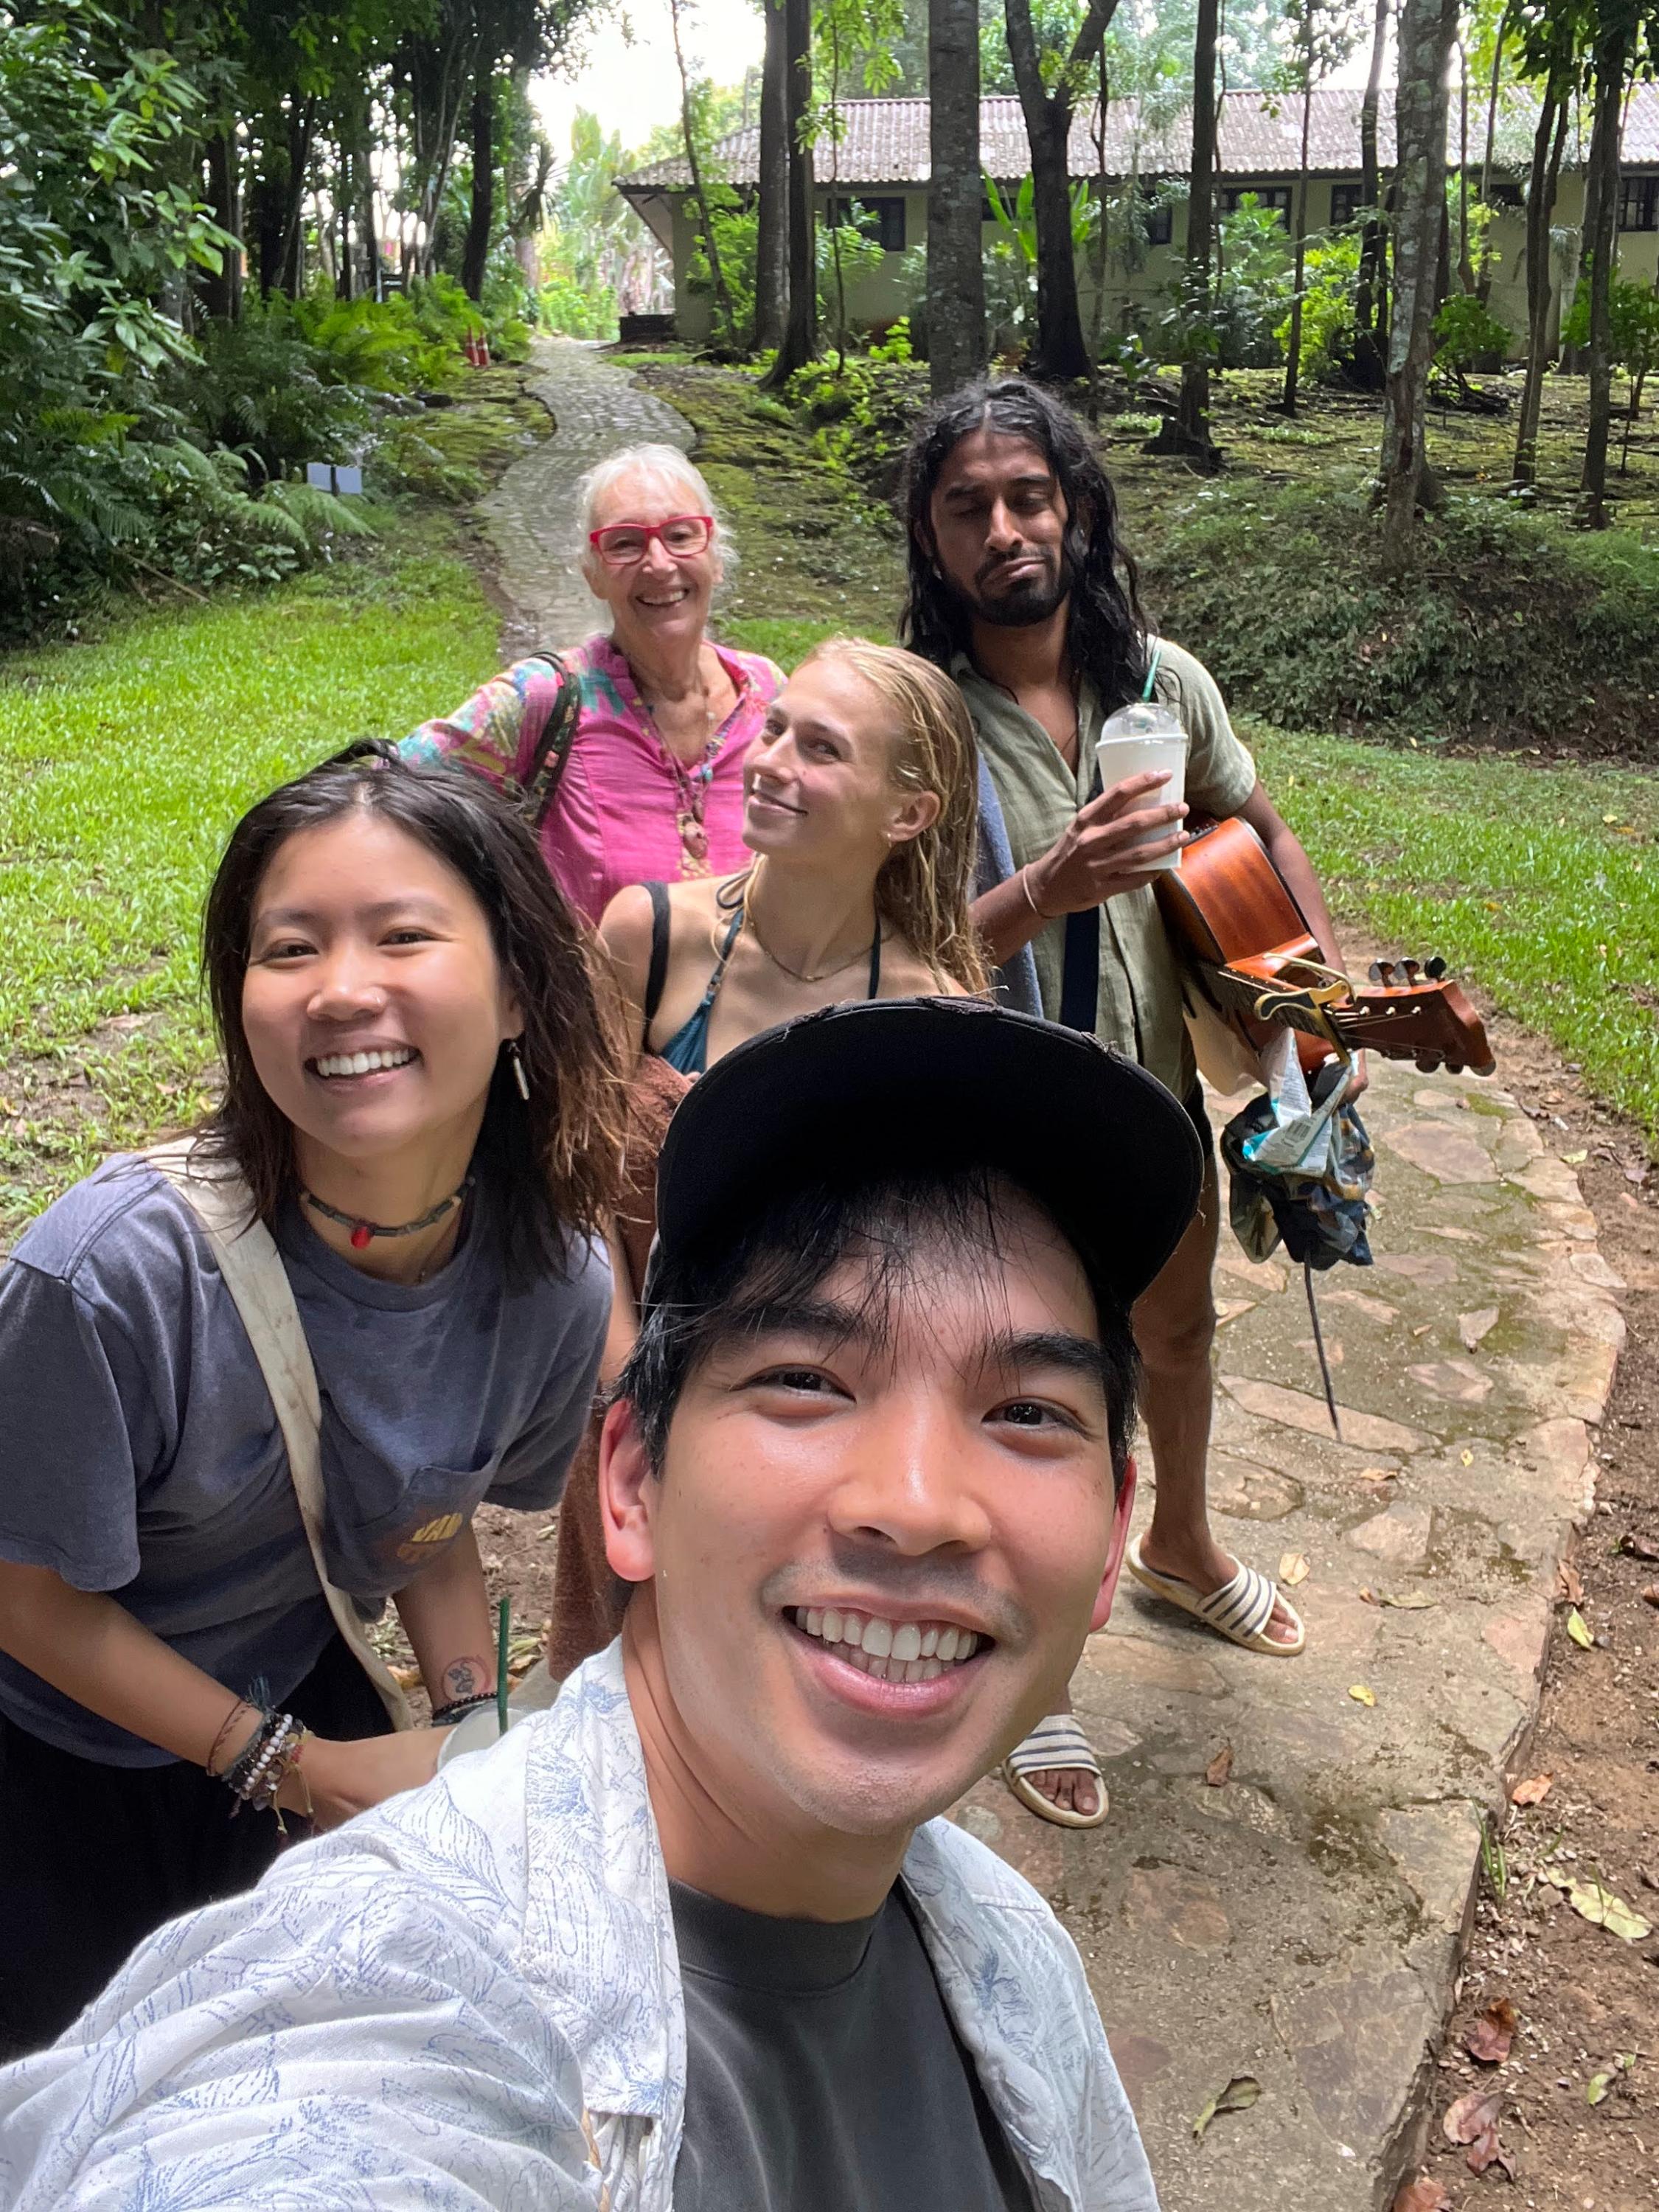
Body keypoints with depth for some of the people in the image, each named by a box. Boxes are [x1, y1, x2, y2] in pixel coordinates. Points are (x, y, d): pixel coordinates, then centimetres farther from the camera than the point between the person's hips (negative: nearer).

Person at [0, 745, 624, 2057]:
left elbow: (432, 1514, -2)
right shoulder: (115, 1269, -35)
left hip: (296, 1689, 4)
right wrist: (299, 1770, -19)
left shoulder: (556, 1282, -21)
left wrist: (473, 1723, -15)